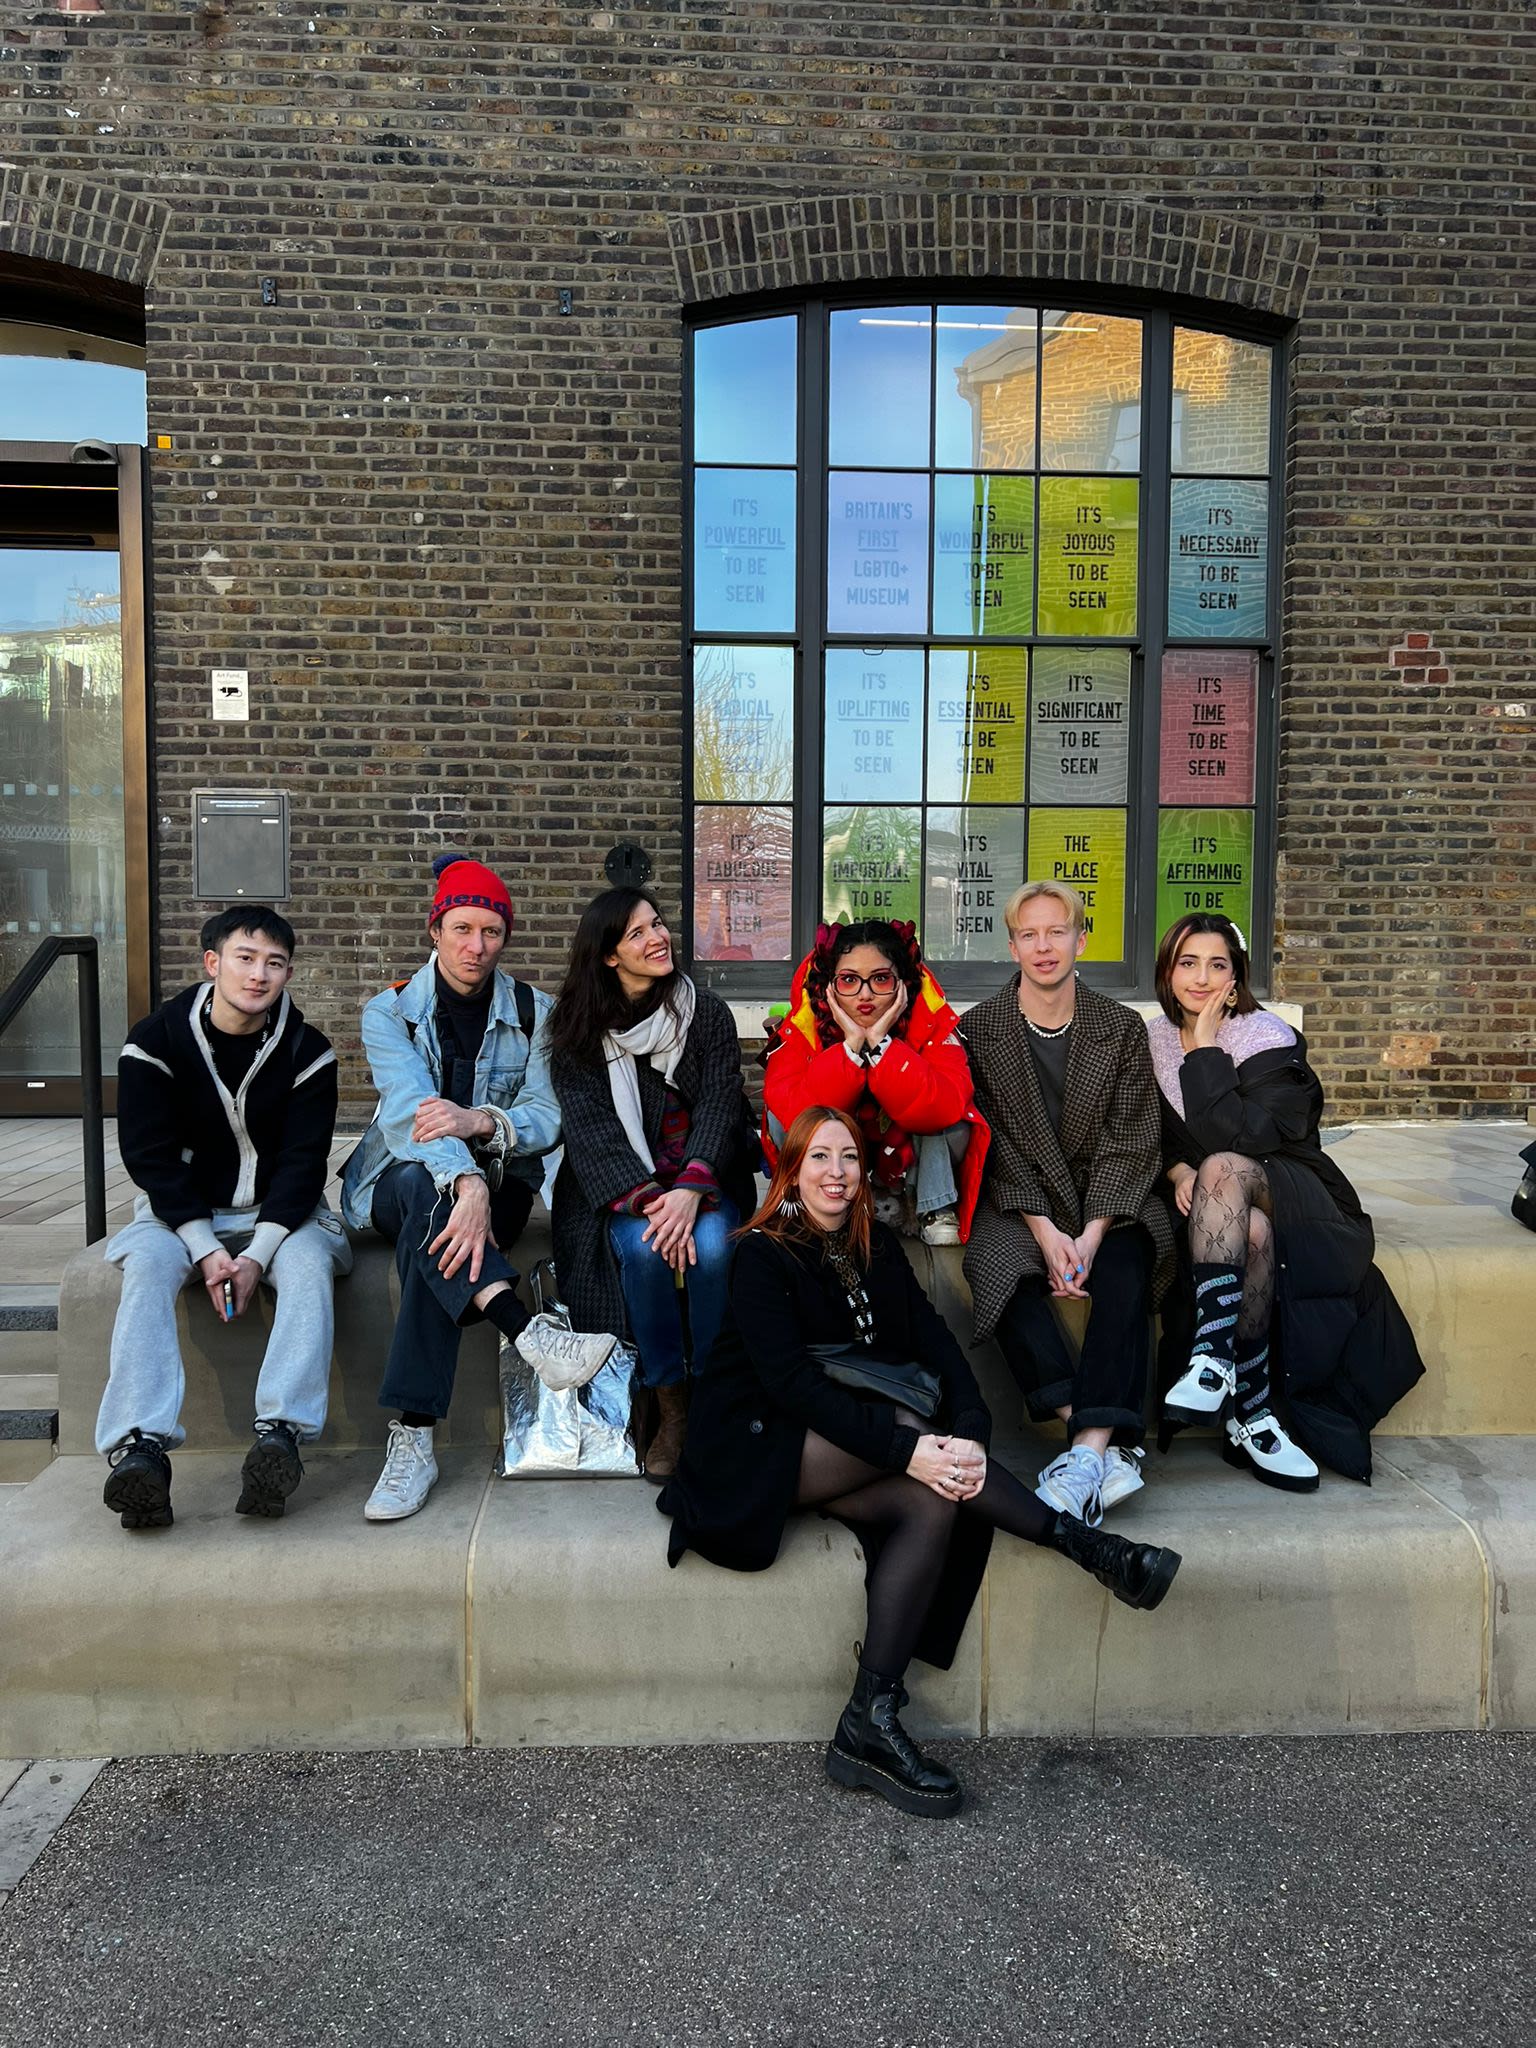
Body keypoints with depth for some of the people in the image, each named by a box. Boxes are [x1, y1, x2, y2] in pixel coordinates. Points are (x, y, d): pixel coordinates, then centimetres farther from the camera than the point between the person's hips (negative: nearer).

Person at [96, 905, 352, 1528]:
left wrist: (257, 1253, -22)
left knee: (308, 1263, -31)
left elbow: (303, 1162, -8)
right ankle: (140, 1446, -41)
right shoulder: (156, 1041, -5)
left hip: (279, 1210, 0)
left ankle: (281, 1431, -45)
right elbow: (149, 1157, -9)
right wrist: (205, 1249, -20)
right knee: (148, 1263, -31)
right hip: (181, 1210, 0)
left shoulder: (306, 1051, -4)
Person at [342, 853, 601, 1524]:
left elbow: (548, 1118, -7)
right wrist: (466, 1184, -39)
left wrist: (481, 1122, -30)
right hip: (398, 1185, 0)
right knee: (425, 1186, -37)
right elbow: (411, 1112, -20)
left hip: (497, 1185, 0)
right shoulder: (390, 1012, -2)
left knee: (432, 1233, -35)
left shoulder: (533, 1014, 3)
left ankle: (413, 1440, -38)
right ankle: (529, 1335, -50)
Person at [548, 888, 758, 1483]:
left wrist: (690, 1190, -25)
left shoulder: (706, 1012, 3)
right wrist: (645, 1198, -25)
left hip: (703, 1180, 1)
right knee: (644, 1250, -32)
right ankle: (671, 1408, -16)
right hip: (619, 1185, 0)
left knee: (713, 1246, -31)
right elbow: (589, 1124, -9)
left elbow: (719, 1105, -7)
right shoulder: (579, 1029, 1)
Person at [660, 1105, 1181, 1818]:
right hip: (755, 1452, -6)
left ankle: (868, 1725, -25)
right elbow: (790, 1381, -20)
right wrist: (906, 1446, -29)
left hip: (840, 1452, 6)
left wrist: (971, 1433, -22)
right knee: (907, 1414, -28)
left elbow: (936, 1342, -2)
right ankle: (1082, 1543, -20)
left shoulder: (877, 1247, 10)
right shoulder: (763, 1254, -9)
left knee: (933, 1503, -24)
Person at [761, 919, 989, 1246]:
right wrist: (852, 1045, -40)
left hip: (911, 1163, -1)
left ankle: (937, 1212, -10)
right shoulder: (802, 1026, -21)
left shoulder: (932, 1021, -21)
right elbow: (794, 1115, -36)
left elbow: (943, 1109, -37)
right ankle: (867, 1206, -11)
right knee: (780, 1119, -25)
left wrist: (880, 1042, -40)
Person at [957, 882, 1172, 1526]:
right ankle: (1108, 1448, -36)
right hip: (1017, 1204, 0)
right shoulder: (979, 1029, 2)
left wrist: (1091, 1233, -17)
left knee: (1126, 1267, -31)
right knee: (1001, 1267, -32)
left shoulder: (1122, 1028, 5)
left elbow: (1129, 1142, -2)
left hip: (1106, 1202, 1)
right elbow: (995, 1143, -4)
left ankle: (1089, 1448, -38)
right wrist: (1046, 1231, -17)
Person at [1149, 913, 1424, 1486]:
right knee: (1253, 1231, -35)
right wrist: (1180, 1172, -12)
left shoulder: (1266, 1037, -12)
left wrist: (1206, 1047, -22)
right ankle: (1251, 1412, -32)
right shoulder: (1154, 1038, 4)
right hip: (1217, 1202, 3)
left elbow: (1240, 1137, -26)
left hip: (1295, 1196, -3)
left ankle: (1212, 1355, -40)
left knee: (1224, 1167, -37)